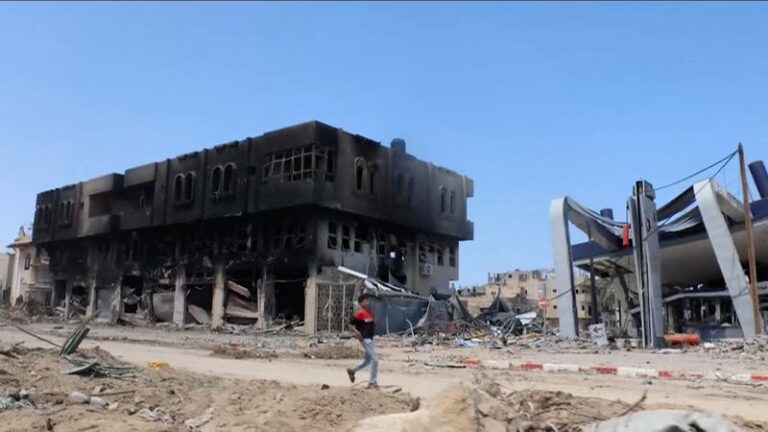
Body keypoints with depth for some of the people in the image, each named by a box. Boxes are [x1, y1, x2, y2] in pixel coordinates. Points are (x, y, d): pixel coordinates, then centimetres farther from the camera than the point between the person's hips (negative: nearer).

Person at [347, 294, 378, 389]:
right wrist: (357, 332, -25)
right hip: (365, 339, -9)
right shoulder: (359, 313, -13)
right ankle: (372, 382, 1)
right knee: (374, 360, -9)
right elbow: (351, 326, -12)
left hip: (370, 338, 9)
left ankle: (352, 370, 38)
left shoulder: (370, 312, 10)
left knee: (368, 360, 20)